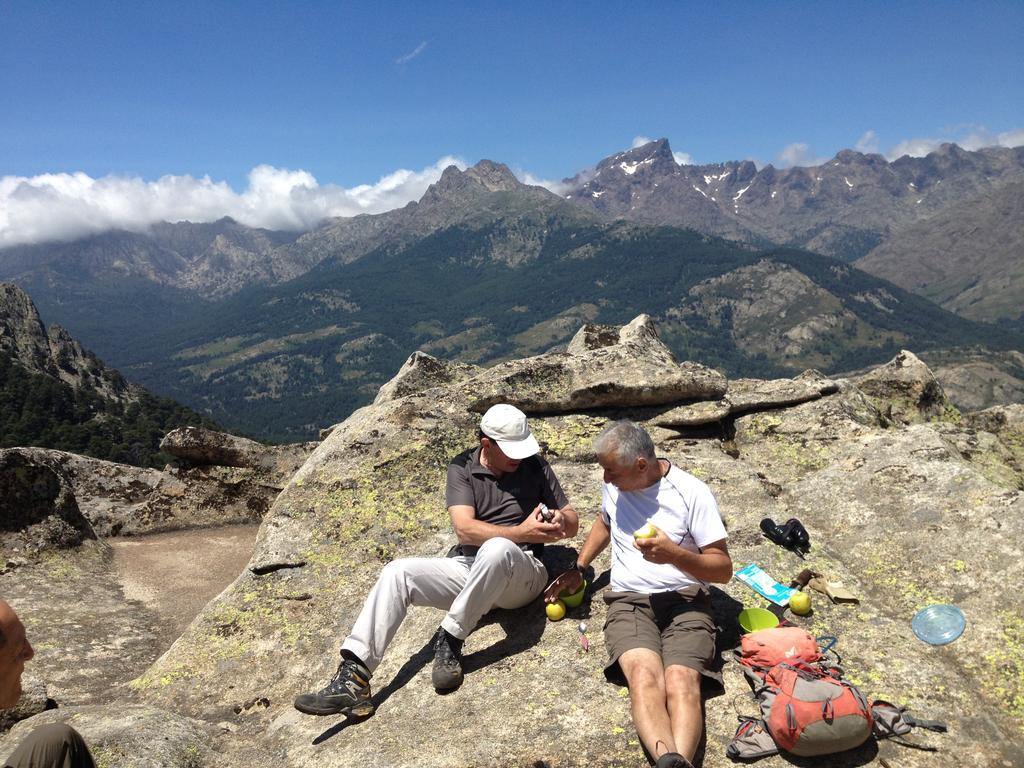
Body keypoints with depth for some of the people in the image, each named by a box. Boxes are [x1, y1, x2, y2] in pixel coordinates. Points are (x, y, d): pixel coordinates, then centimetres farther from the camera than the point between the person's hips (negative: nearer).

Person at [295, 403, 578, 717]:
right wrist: (522, 532, -18)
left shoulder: (535, 466, 6)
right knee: (398, 571, -21)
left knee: (497, 549, -38)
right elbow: (465, 529, -10)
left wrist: (560, 521, -15)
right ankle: (353, 678, -27)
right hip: (466, 569, 2)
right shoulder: (462, 468, 4)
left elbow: (572, 524, 10)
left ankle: (450, 639, -24)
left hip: (520, 574, -2)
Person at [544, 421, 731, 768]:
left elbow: (723, 568, -3)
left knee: (681, 682, -33)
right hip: (628, 600, 2)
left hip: (685, 600, -1)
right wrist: (577, 569, 23)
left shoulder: (692, 492, -5)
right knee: (644, 678, -32)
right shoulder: (613, 485, 10)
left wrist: (673, 554, -20)